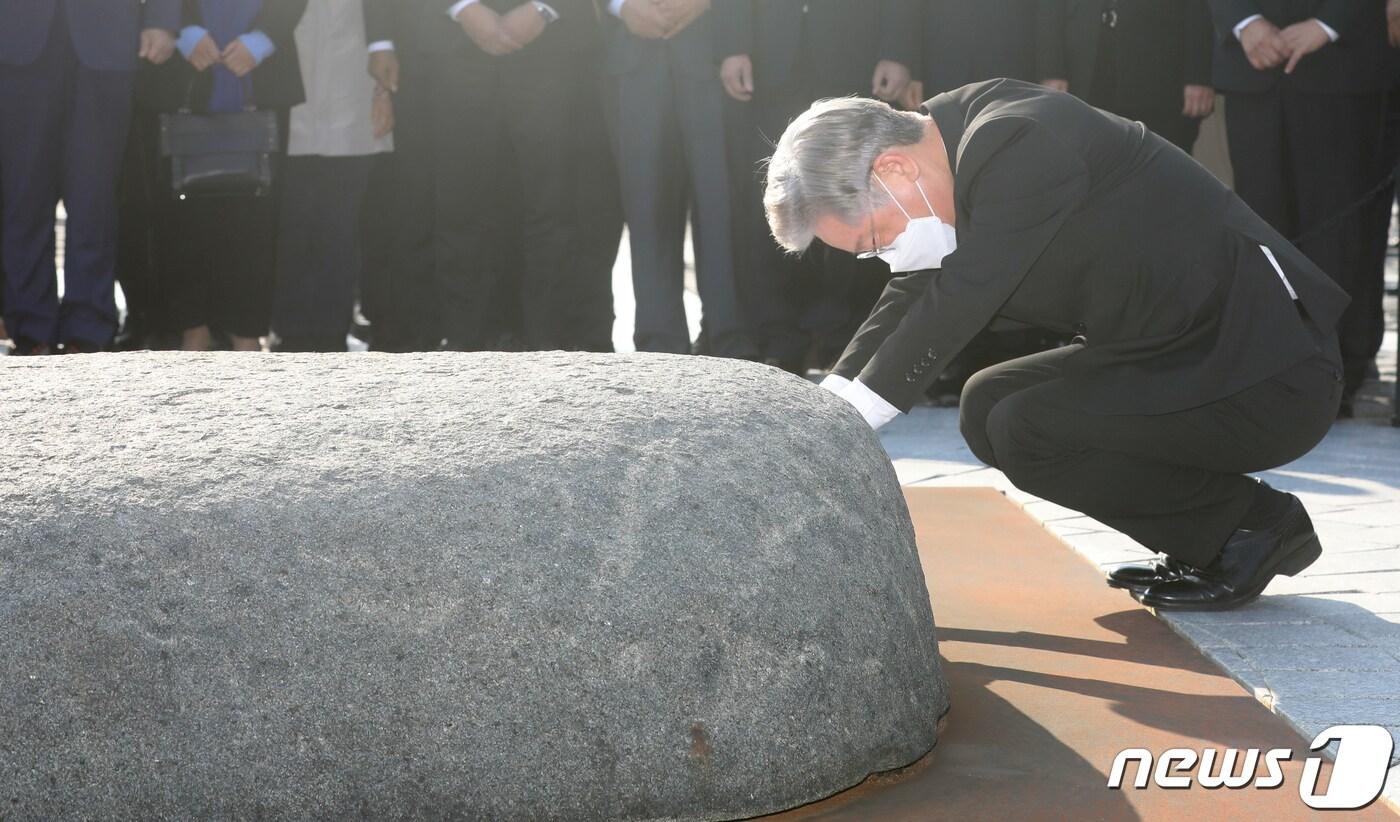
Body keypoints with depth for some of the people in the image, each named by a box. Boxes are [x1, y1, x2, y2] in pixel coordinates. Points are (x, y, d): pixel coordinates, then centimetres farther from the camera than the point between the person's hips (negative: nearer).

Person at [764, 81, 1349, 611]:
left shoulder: (1020, 146, -23)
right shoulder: (962, 143, 5)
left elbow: (956, 305, -24)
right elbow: (907, 301, 10)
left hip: (1272, 380, -10)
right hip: (1183, 353, 10)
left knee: (1027, 433, -19)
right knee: (988, 406, 8)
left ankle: (1255, 523, -1)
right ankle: (1207, 545, 13)